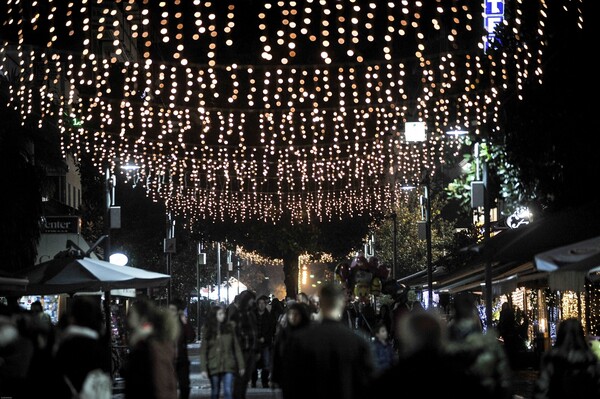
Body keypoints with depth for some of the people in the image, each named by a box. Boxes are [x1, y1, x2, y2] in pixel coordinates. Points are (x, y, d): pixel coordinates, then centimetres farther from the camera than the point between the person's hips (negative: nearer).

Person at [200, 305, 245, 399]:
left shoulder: (229, 327, 2)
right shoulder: (207, 330, 0)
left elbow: (237, 347, 4)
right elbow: (203, 351, -1)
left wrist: (241, 365, 4)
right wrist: (203, 368, -8)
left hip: (228, 366, 0)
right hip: (214, 366, 0)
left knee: (228, 391, -10)